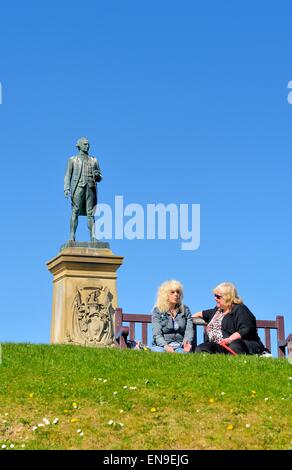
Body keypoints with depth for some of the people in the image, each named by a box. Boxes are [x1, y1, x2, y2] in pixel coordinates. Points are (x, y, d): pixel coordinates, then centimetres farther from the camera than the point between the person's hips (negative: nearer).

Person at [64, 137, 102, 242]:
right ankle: (72, 237, -16)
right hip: (78, 187, -2)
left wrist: (97, 176, -4)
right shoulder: (73, 160, 15)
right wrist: (66, 189, -8)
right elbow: (68, 175, 7)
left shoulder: (94, 161, 21)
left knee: (90, 213, -4)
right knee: (75, 212, -11)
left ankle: (93, 237, -9)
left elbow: (100, 177, 21)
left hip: (90, 188, 2)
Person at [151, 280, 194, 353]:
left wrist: (187, 342, -19)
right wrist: (165, 346, -25)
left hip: (180, 347, 1)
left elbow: (189, 330, 5)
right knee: (159, 351, -36)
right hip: (162, 345, -1)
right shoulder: (157, 311, 6)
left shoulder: (185, 310, 15)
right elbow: (157, 334, -4)